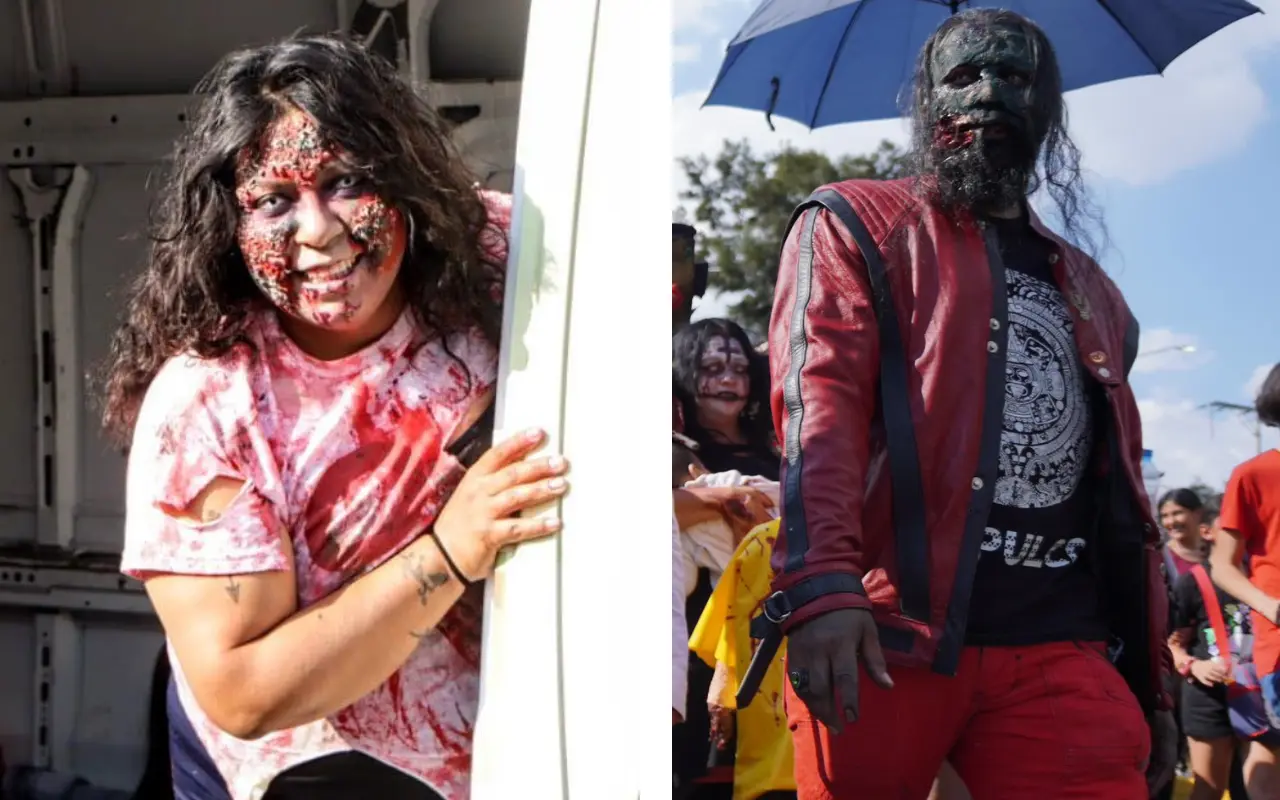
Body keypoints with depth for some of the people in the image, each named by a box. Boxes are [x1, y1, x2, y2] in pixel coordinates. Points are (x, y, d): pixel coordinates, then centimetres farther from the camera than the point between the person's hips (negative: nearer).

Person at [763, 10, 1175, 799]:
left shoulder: (1093, 295, 23)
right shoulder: (855, 227, 9)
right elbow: (818, 401, -7)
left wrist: (1150, 679, 19)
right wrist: (823, 584, -22)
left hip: (1062, 652, 4)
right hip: (883, 635, -3)